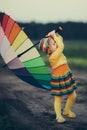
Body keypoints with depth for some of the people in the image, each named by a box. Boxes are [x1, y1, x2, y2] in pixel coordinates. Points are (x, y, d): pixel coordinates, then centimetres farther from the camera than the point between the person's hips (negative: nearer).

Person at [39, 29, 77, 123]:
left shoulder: (56, 52, 1)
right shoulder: (53, 56, -25)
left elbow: (60, 40, 11)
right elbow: (61, 46, -33)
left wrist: (56, 34, -6)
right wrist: (54, 35, -26)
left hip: (67, 76, 9)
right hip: (58, 79, -9)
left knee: (73, 96, 15)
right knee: (58, 98, 4)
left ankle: (67, 111, 36)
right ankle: (59, 116, 18)